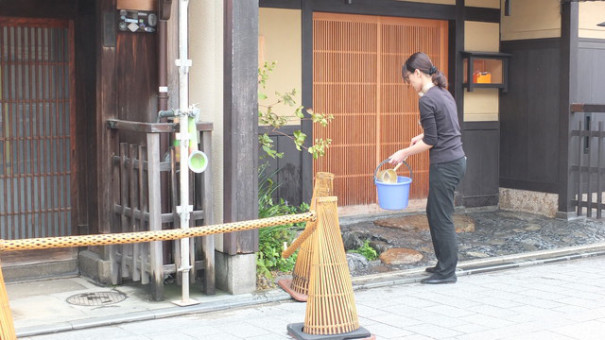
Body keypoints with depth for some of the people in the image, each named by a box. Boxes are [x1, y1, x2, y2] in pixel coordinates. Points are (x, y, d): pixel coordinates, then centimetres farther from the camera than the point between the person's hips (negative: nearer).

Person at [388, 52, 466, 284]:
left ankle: (447, 272, 10)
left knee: (441, 217, 1)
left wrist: (404, 152, -4)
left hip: (444, 165, -9)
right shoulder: (444, 93, 12)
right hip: (457, 160, 9)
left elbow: (430, 141, -15)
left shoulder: (426, 100, -16)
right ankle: (444, 263, 29)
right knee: (434, 213, 19)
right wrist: (423, 136, 23)